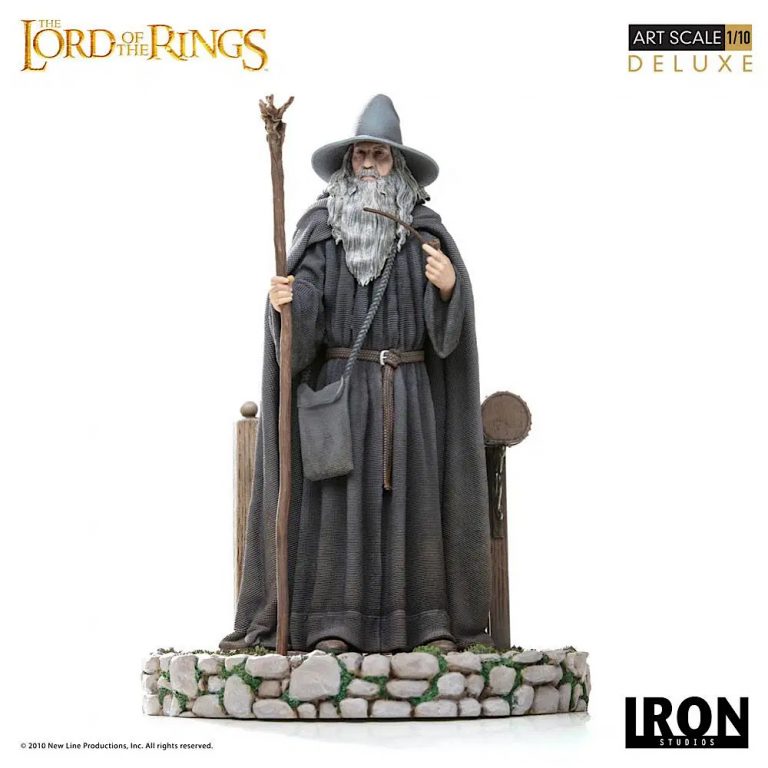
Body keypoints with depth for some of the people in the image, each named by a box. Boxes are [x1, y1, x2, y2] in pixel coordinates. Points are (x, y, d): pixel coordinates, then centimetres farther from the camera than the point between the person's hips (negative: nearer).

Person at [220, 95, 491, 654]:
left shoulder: (426, 231, 7)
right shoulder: (321, 229, 5)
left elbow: (454, 318, 2)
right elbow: (305, 304, -4)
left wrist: (450, 288, -19)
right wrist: (286, 303, -26)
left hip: (410, 391, 1)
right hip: (339, 385, -1)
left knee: (415, 495, 1)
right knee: (338, 495, -4)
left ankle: (431, 620, 5)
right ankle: (332, 622, -4)